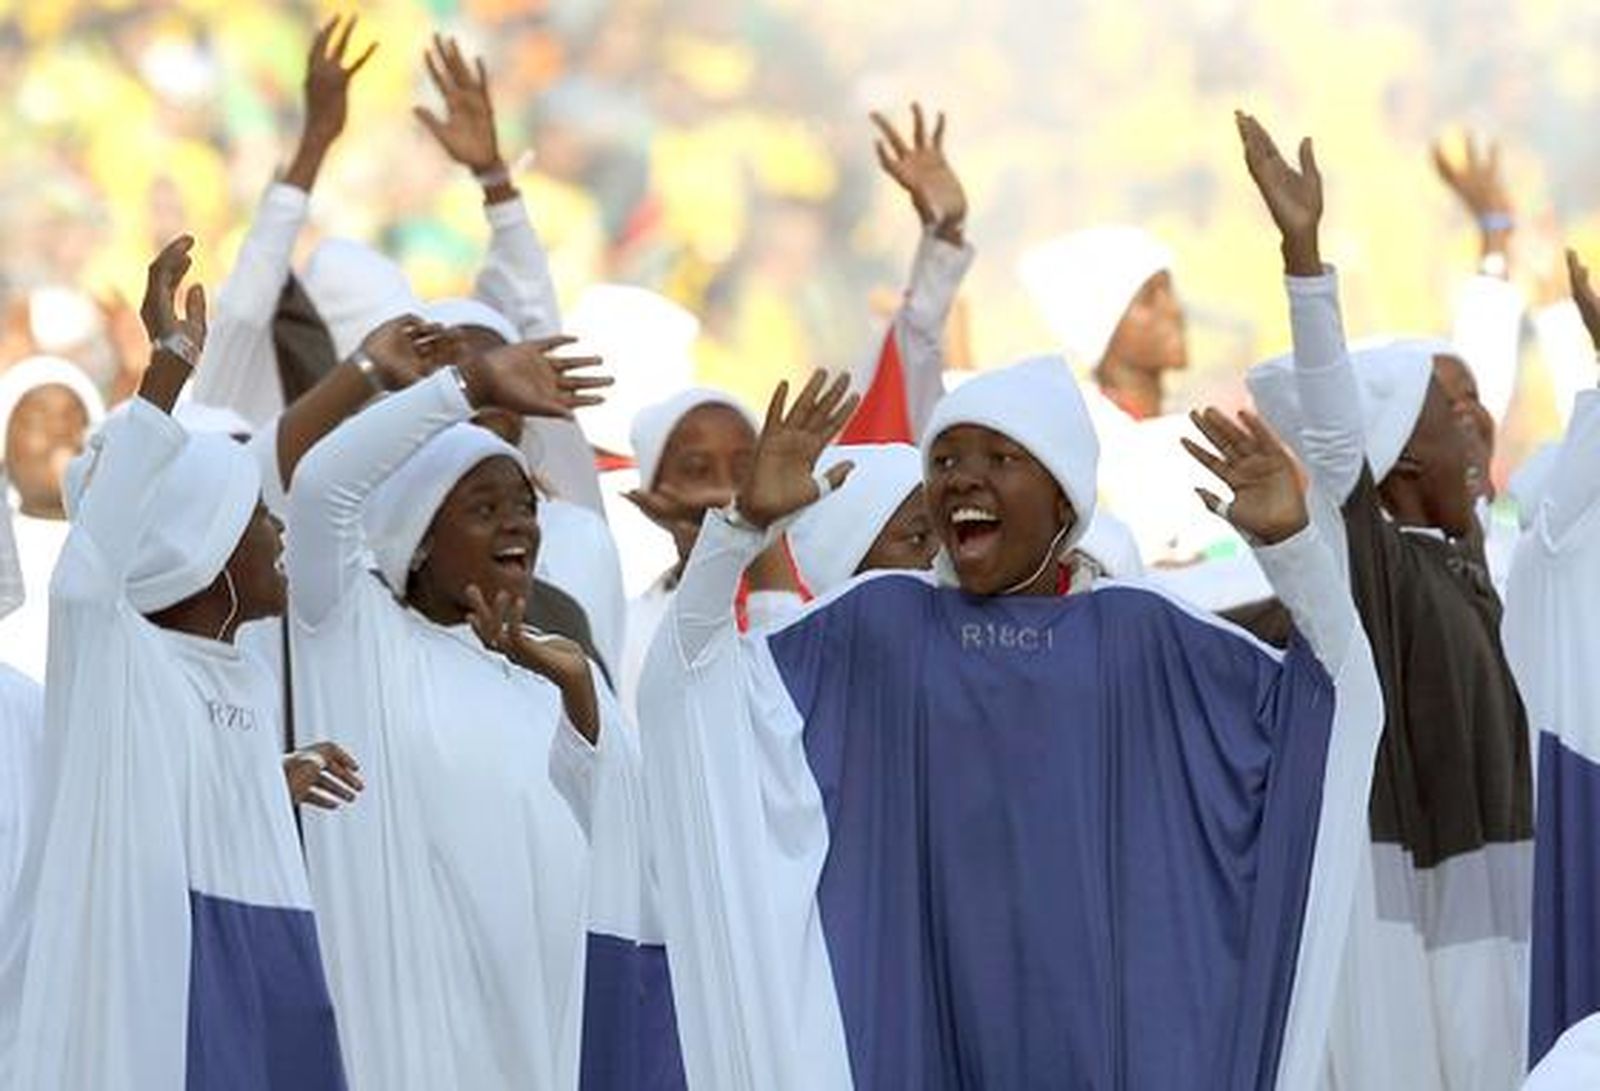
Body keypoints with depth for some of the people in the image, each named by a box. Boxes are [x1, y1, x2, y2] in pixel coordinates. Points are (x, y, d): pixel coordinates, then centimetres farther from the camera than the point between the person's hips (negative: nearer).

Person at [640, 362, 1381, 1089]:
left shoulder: (1139, 637, 7)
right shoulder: (877, 625, 6)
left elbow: (1337, 695, 4)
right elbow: (689, 682, -1)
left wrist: (1291, 541, -11)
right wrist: (747, 521, -15)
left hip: (1097, 1029, 1)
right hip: (920, 1029, 0)